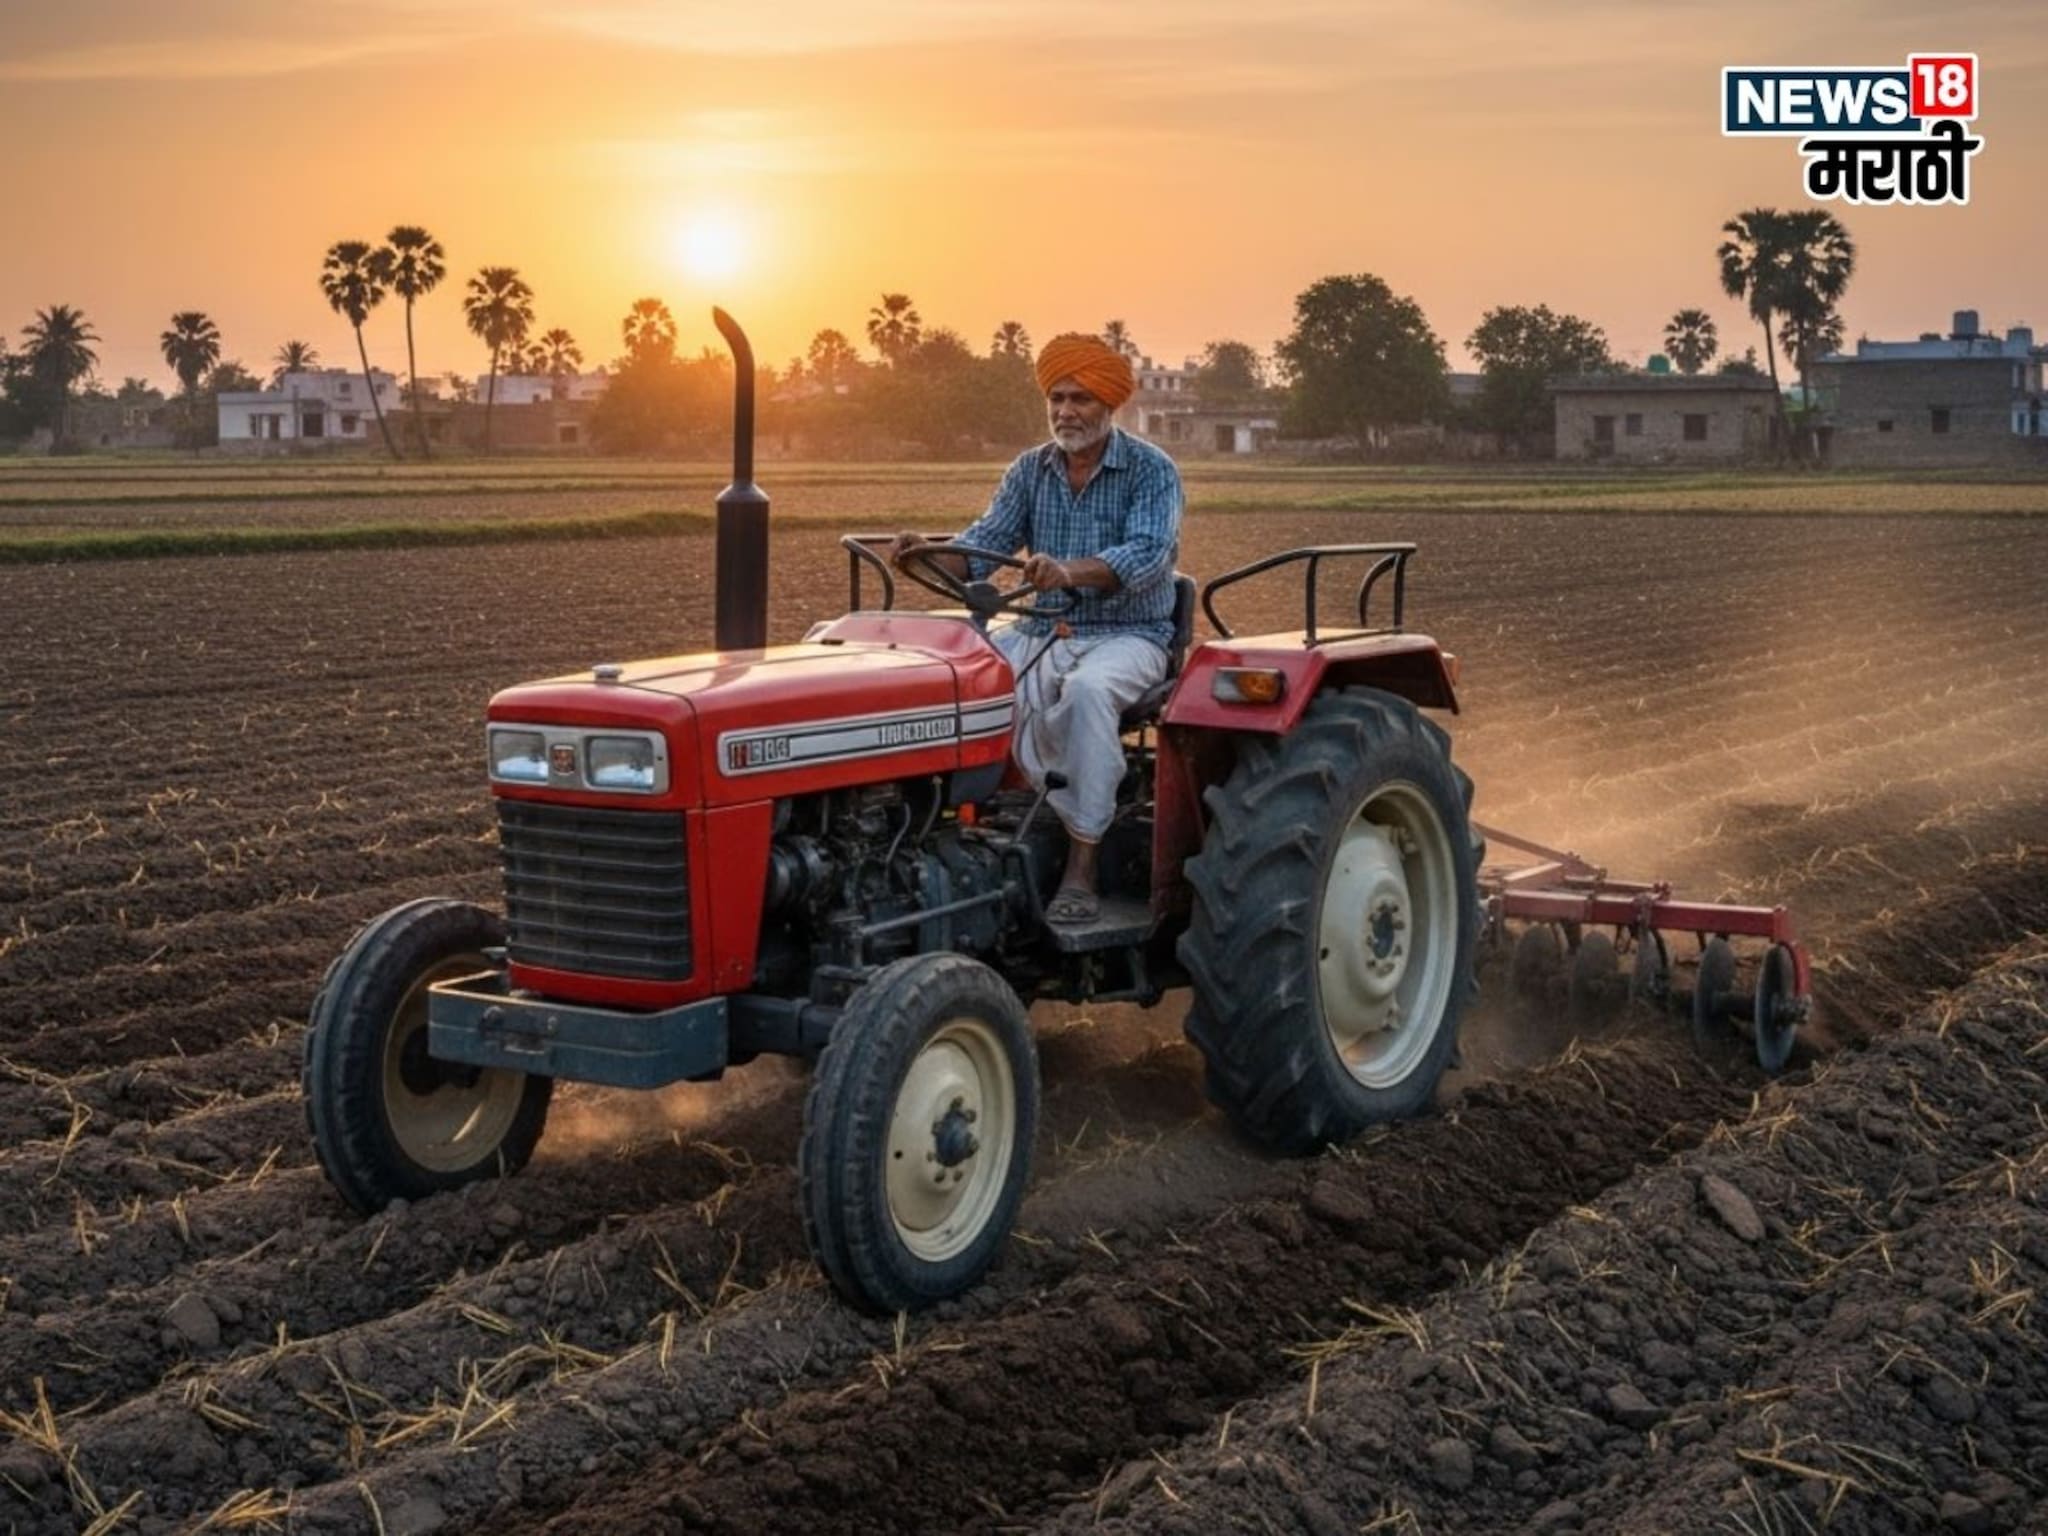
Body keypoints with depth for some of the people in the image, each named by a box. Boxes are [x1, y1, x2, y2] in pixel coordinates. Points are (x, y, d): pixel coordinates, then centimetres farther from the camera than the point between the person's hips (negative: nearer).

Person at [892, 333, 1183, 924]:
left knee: (1087, 689, -39)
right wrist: (928, 555, -24)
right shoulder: (1030, 470, 9)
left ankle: (1083, 864, -34)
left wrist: (1069, 572, -42)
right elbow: (984, 543, 0)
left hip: (1128, 635, -5)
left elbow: (1147, 555, -23)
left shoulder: (1152, 471, -6)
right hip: (1044, 631, 5)